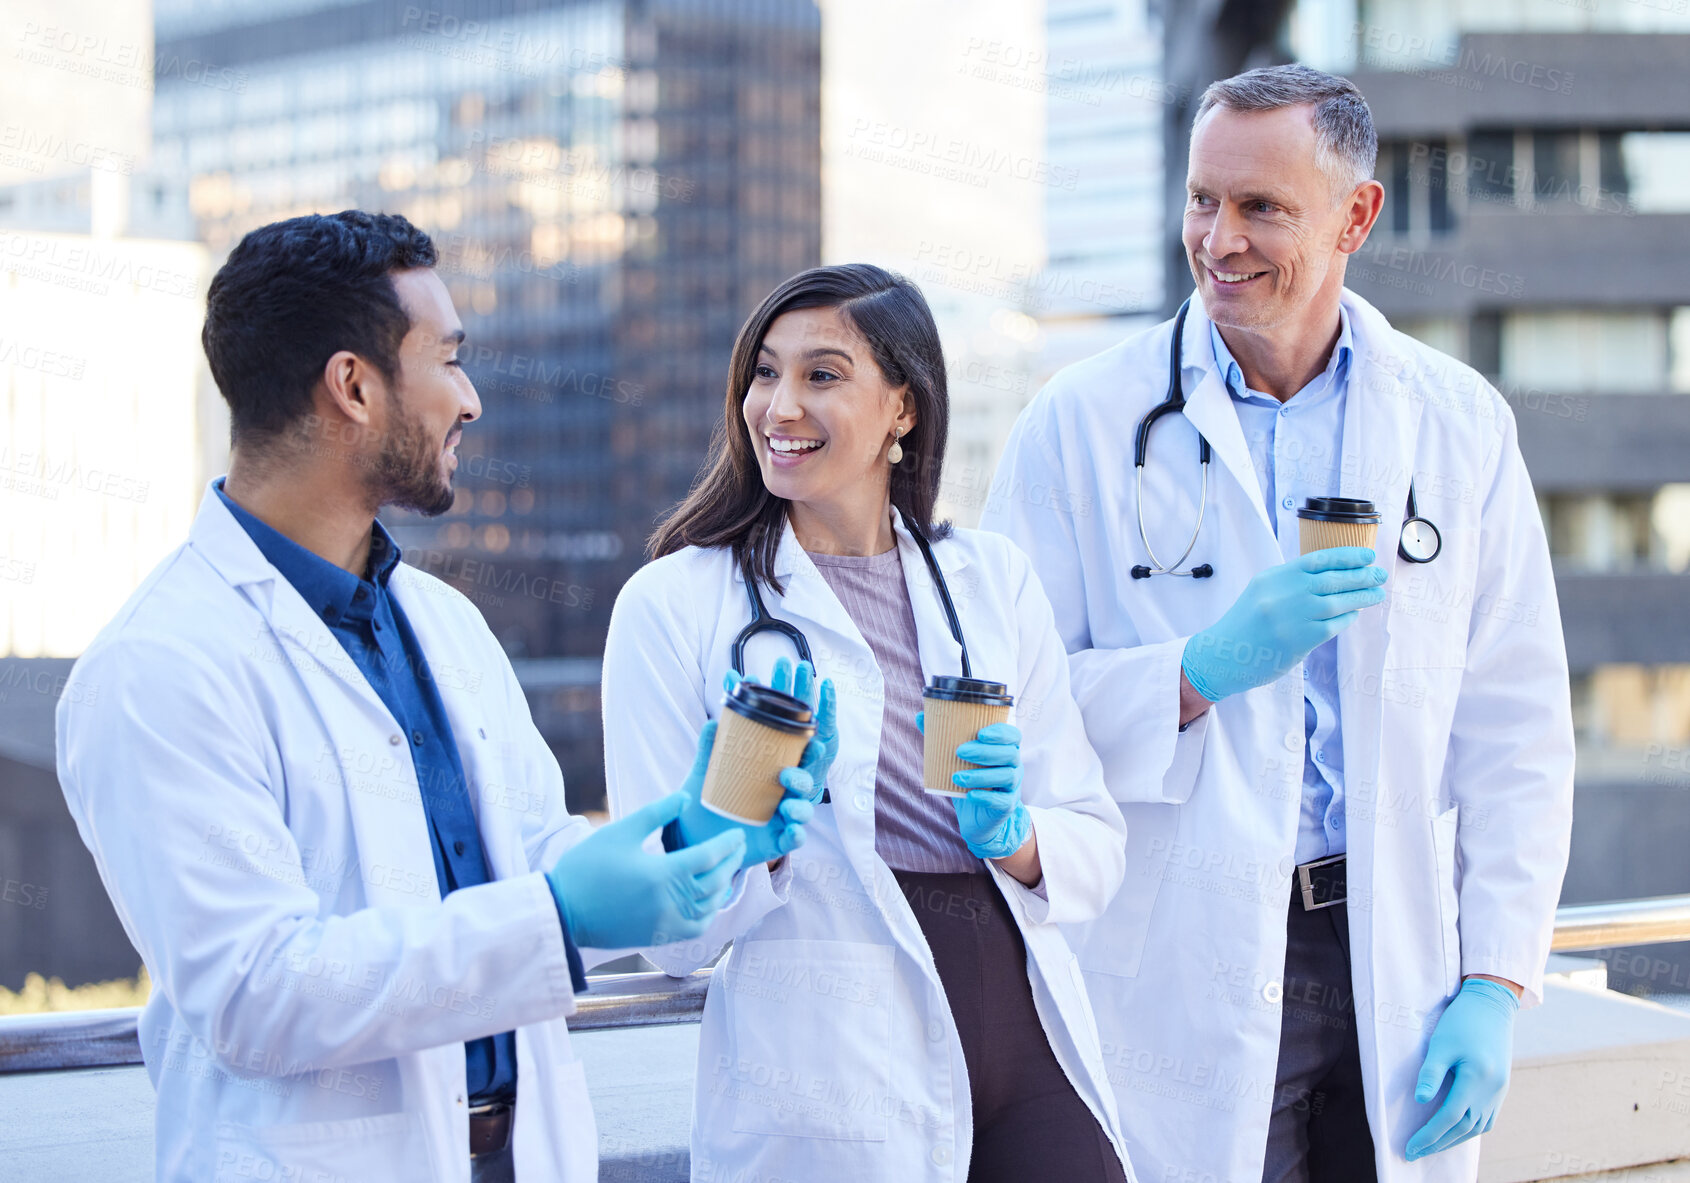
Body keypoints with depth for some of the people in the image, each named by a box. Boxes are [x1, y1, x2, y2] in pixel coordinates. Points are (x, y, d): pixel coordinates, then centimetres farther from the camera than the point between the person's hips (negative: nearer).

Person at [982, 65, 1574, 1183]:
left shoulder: (1461, 422, 5)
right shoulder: (1082, 422, -2)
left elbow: (1515, 727, 6)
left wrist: (1497, 985, -1)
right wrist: (1211, 665, -19)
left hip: (1400, 958, 2)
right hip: (1189, 984, -2)